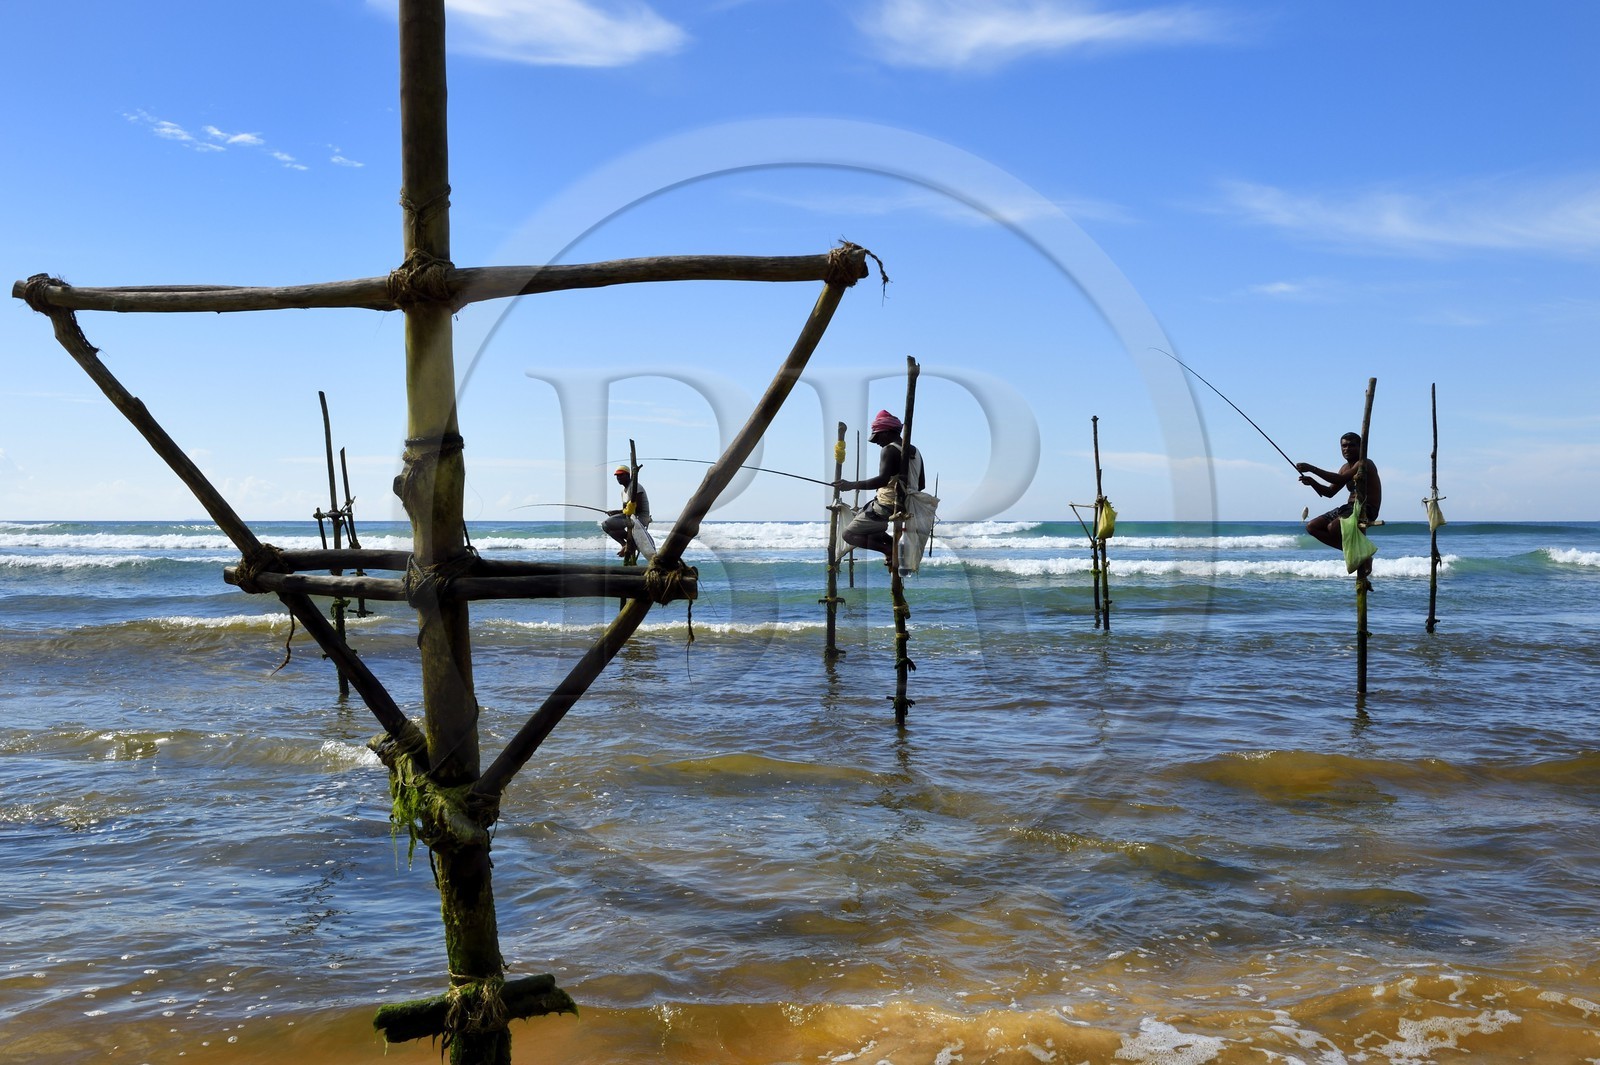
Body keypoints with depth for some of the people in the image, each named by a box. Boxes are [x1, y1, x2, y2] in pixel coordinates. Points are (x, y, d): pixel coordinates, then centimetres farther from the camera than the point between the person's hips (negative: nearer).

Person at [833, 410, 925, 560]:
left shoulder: (890, 450, -14)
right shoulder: (915, 452, 11)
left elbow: (883, 479, -29)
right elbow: (921, 485, 17)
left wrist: (852, 485, -30)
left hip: (886, 508, -9)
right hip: (906, 508, 9)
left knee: (849, 534, 1)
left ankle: (890, 548, -14)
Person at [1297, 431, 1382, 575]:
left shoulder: (1365, 464, -11)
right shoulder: (1346, 468, 17)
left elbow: (1341, 479, -27)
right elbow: (1329, 492, 19)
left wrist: (1312, 469, -28)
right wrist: (1312, 482, -1)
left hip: (1366, 510, -9)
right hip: (1350, 507, 9)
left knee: (1333, 527, -33)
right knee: (1312, 526, 1)